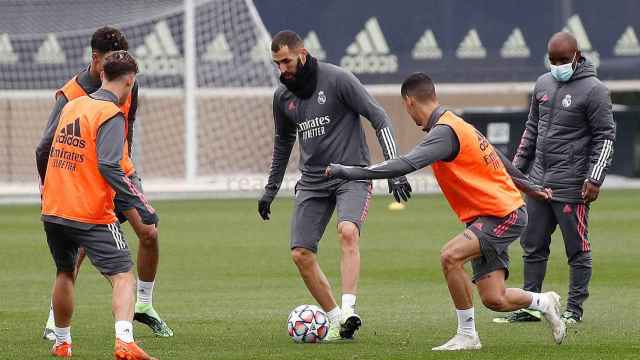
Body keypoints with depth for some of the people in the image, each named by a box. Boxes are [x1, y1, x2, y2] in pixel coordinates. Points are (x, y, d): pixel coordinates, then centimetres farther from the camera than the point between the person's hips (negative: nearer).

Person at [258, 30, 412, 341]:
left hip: (351, 174, -6)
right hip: (312, 181, 6)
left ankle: (348, 309, -36)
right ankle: (336, 321, 6)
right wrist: (270, 189, 28)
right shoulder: (283, 95, 8)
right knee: (301, 254, -5)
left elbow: (379, 119, -10)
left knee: (348, 231, -32)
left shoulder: (337, 79, -10)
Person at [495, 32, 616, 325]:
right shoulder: (543, 84, 12)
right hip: (538, 180, 7)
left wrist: (595, 178, -15)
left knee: (577, 249, 0)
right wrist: (517, 166, 19)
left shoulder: (593, 90, -8)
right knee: (533, 246, 10)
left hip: (571, 186, -7)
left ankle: (574, 309, 7)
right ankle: (530, 306, 17)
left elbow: (605, 136, -9)